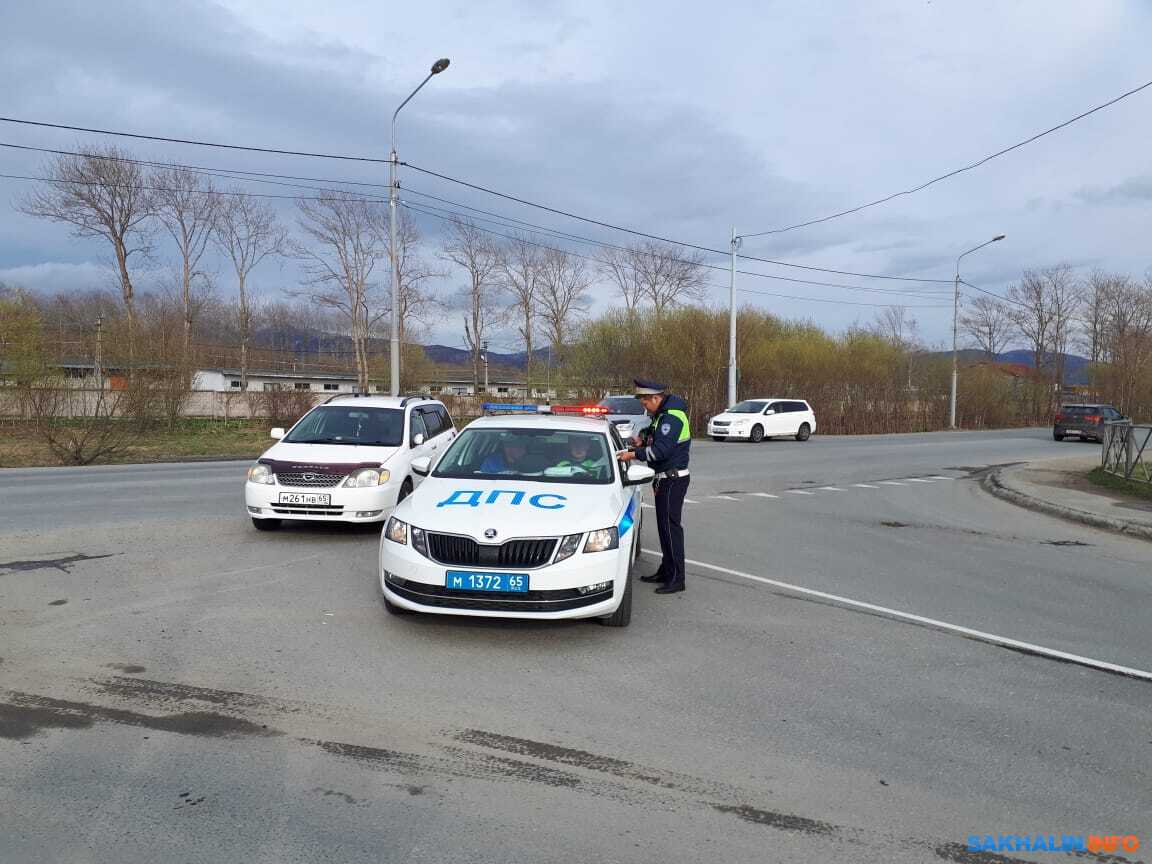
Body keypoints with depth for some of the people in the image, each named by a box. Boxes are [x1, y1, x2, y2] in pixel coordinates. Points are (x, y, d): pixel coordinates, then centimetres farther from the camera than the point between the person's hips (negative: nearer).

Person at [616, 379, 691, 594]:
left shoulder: (672, 417, -19)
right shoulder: (662, 415, 14)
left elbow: (662, 450, -27)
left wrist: (634, 454, -22)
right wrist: (642, 442, 5)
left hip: (673, 479, -11)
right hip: (665, 479, 11)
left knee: (671, 526, -8)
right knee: (664, 525, 16)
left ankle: (676, 578, -5)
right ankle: (665, 571, 26)